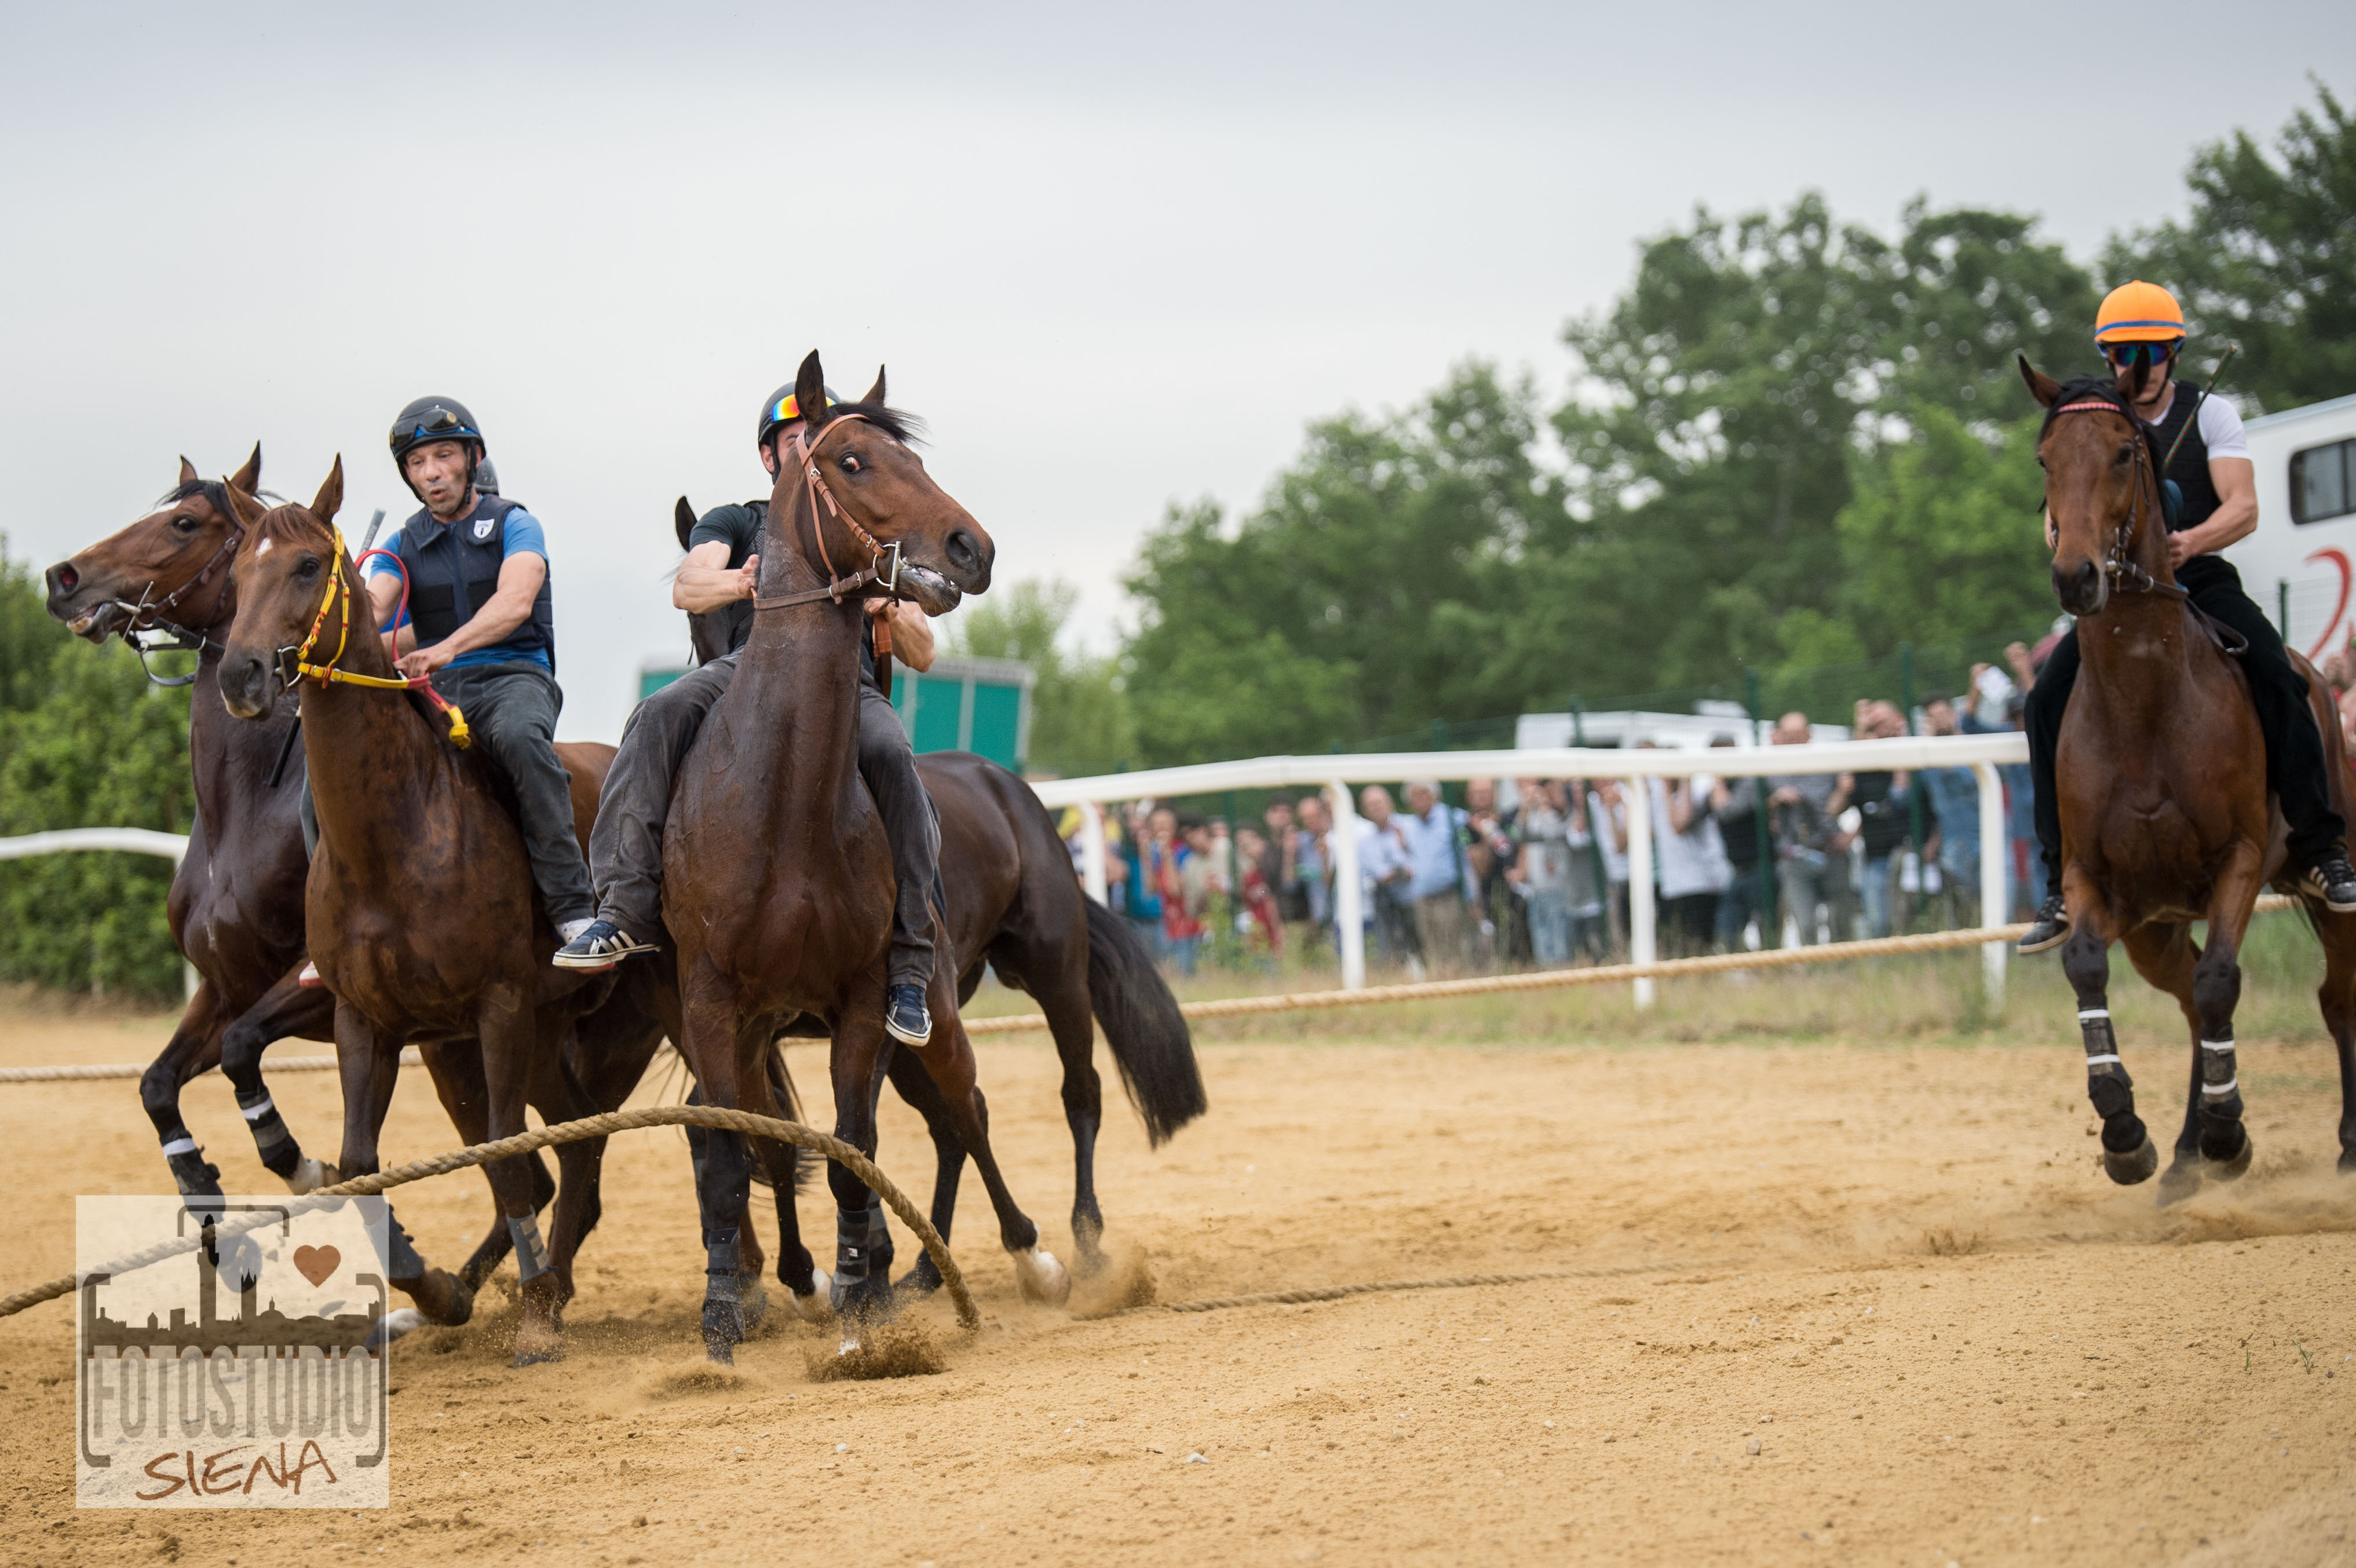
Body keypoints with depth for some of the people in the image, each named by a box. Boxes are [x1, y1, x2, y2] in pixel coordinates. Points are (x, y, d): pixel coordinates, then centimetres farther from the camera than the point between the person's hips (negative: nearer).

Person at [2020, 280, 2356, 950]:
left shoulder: (2210, 415, 3)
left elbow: (2244, 508, -9)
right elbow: (2057, 519, 1)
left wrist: (2191, 541, -31)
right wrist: (2068, 534, -26)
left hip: (2202, 581, -2)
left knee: (2276, 677, -27)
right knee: (2047, 703, -18)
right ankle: (2065, 880, -11)